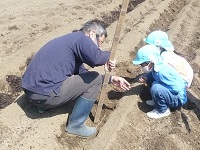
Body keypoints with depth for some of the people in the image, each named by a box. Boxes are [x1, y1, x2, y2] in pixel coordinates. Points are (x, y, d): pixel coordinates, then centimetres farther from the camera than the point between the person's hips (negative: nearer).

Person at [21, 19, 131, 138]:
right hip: (44, 93, -10)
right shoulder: (80, 38, -8)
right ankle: (75, 125, 6)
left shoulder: (72, 39, 21)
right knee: (94, 79, -1)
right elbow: (96, 58, -28)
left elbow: (82, 72, 23)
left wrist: (111, 79, 19)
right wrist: (108, 56, -4)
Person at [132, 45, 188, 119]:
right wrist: (145, 77, -8)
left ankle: (163, 110, -8)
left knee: (156, 88, -33)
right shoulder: (156, 65, -8)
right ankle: (157, 101, 15)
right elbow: (152, 74, 15)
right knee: (149, 78, 3)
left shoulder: (162, 72, -33)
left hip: (178, 99, -9)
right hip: (170, 91, 9)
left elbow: (177, 89, -32)